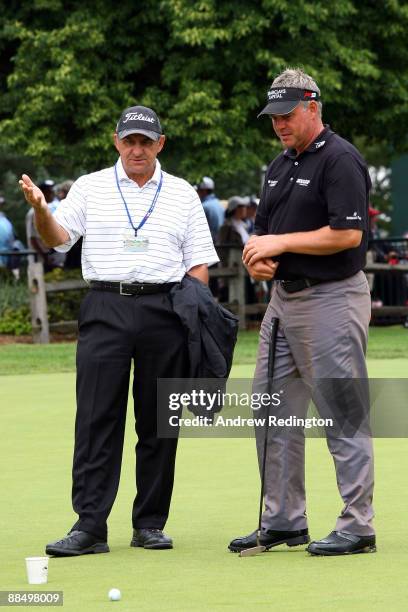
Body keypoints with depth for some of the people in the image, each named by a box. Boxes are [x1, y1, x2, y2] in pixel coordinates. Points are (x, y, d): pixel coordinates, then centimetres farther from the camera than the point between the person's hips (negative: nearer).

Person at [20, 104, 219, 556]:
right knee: (96, 418, -7)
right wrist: (41, 210, -22)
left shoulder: (182, 194, 12)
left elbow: (198, 262, 11)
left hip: (164, 309, 1)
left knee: (159, 421, 3)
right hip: (105, 308, -1)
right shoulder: (90, 188, 10)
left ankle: (150, 524, 10)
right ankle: (89, 526, -8)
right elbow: (58, 238, -1)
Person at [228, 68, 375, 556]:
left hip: (331, 300, -9)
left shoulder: (340, 160, -12)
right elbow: (263, 229, 22)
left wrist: (282, 243, -16)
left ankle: (358, 526, -1)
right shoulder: (280, 166, 16)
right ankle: (283, 521, 18)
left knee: (343, 415, -6)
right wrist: (257, 257, -1)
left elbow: (348, 233, -21)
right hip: (283, 298, 9)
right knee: (273, 412, 10)